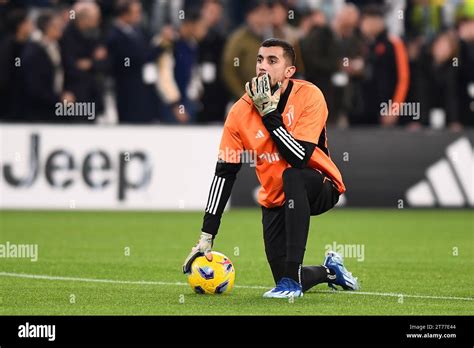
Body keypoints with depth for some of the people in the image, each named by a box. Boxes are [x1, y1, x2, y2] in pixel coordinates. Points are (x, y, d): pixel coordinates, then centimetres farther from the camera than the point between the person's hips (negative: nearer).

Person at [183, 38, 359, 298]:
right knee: (287, 285, -9)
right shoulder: (240, 112, -8)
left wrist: (269, 112, -25)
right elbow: (224, 174, -5)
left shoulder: (308, 96, -17)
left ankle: (291, 277, -34)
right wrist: (206, 236, -10)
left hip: (320, 187, -3)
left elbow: (300, 157, -27)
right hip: (276, 200, 3)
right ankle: (330, 270, 29)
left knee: (293, 176, -39)